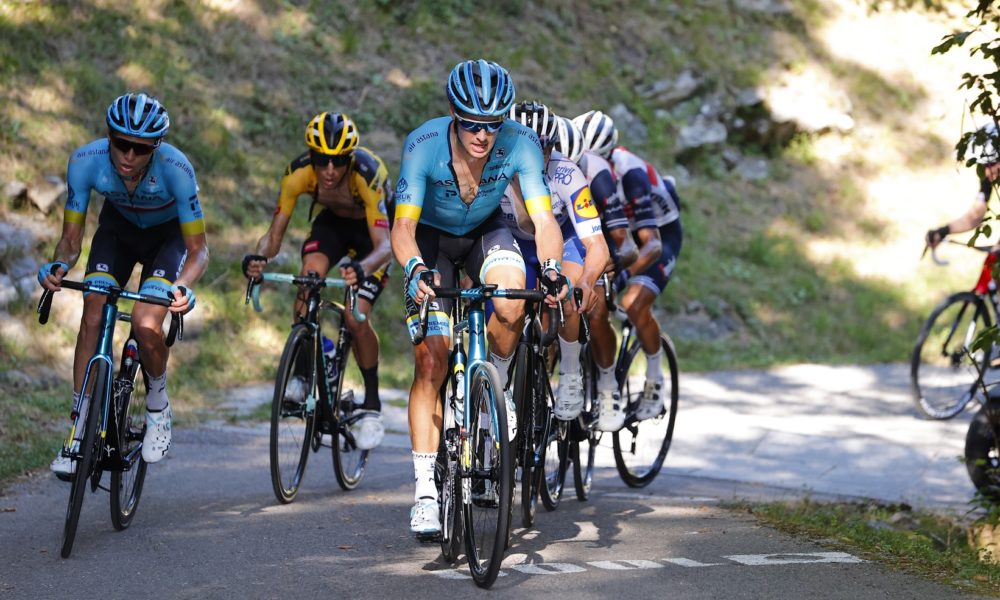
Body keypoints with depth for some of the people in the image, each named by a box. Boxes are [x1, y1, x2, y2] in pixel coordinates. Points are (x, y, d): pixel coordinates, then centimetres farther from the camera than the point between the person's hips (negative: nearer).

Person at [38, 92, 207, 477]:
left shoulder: (176, 168, -36)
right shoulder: (86, 161, -30)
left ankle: (158, 405, 5)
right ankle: (78, 431, -9)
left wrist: (183, 286, -47)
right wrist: (58, 266, -41)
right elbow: (71, 239, -19)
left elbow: (198, 249, -27)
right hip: (118, 227, 2)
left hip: (168, 235, -2)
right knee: (92, 316, -17)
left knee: (146, 325, -24)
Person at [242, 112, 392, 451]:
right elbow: (275, 234, -26)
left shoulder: (367, 174, -38)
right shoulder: (299, 172, -29)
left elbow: (383, 245, -43)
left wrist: (362, 268, -65)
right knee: (310, 275, -30)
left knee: (356, 318, -19)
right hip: (331, 221, 3)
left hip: (370, 230, -3)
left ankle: (372, 405, 1)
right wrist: (258, 257, -49)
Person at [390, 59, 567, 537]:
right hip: (431, 237, -1)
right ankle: (425, 490, -8)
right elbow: (403, 226, -36)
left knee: (511, 298, -34)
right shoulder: (424, 144, -31)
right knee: (430, 360, -12)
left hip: (485, 232, 1)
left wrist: (551, 268, -52)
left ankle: (496, 388, -4)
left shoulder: (520, 143, -28)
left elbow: (543, 219, -33)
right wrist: (413, 268, -57)